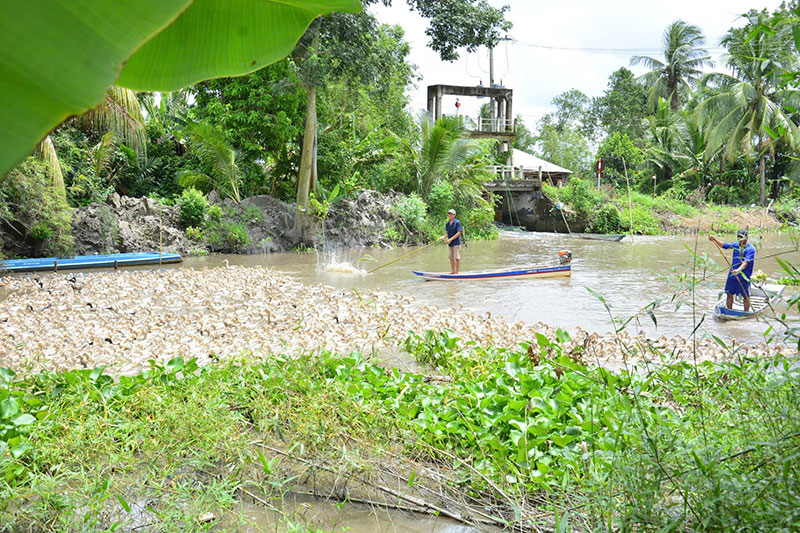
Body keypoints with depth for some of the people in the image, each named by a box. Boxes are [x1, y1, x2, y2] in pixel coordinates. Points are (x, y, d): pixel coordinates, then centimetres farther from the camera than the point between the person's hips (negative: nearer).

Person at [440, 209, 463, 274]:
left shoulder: (457, 222, -9)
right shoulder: (447, 224, 10)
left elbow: (458, 233, -14)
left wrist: (451, 239, -19)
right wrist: (443, 237, -5)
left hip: (456, 243, -7)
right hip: (450, 244, 7)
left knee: (456, 258, -3)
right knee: (451, 257, 11)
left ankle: (456, 272, 3)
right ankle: (453, 271, 20)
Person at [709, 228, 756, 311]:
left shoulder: (751, 249, -10)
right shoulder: (736, 245, 7)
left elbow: (746, 262, -23)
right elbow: (724, 245, 0)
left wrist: (739, 269, -39)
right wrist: (714, 239, -16)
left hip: (744, 276, -5)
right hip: (732, 275, 5)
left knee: (746, 296, 5)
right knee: (730, 294, 8)